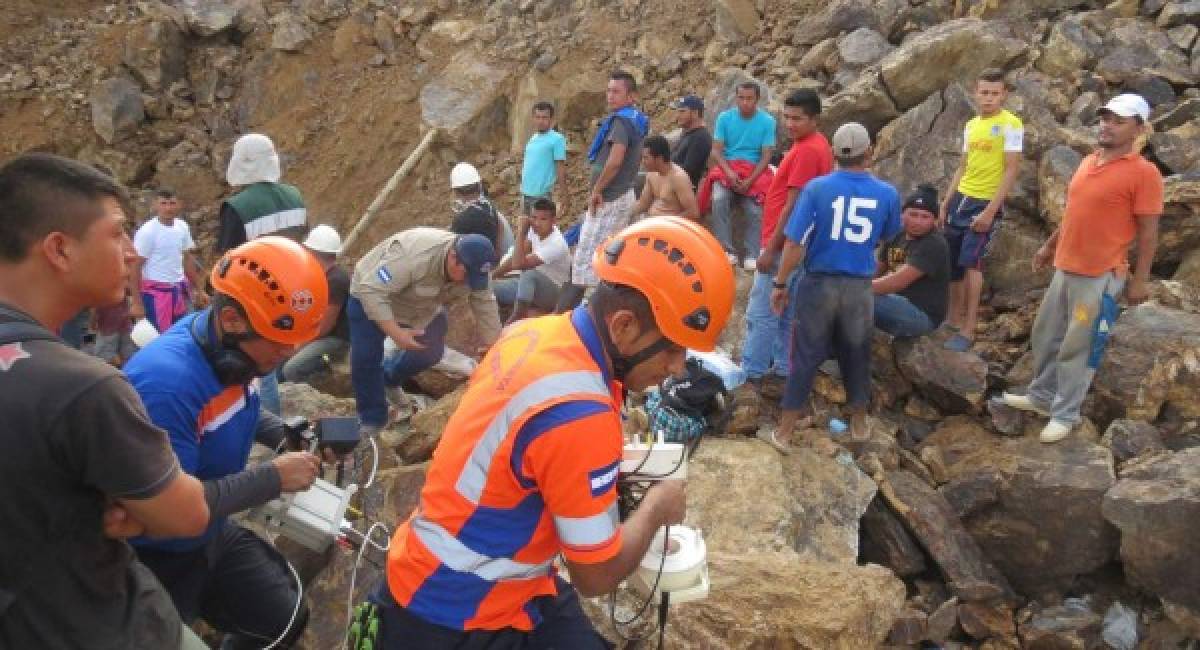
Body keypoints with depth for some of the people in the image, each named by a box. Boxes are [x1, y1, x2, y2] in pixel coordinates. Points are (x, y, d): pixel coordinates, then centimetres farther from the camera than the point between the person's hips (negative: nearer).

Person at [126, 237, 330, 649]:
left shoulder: (233, 349, -9)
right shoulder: (165, 382, -35)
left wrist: (287, 437, -3)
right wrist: (273, 478, -30)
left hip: (211, 535, 8)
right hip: (156, 558, -7)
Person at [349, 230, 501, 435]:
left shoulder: (474, 269, -24)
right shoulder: (414, 255, -45)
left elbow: (487, 309, -14)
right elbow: (371, 291, -41)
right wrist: (395, 332, -44)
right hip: (370, 296, -5)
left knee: (430, 352, -2)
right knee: (366, 357, -14)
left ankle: (389, 378, 28)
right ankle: (372, 419, 5)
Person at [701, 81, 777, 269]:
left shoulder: (767, 121, -2)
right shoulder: (724, 118, 2)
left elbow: (766, 156, -4)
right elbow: (716, 150, -1)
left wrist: (749, 181, -17)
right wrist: (729, 173, -18)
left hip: (754, 171, -1)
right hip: (727, 168, 1)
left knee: (755, 209, -24)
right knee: (719, 199, -27)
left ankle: (753, 254, -10)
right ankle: (727, 250, -21)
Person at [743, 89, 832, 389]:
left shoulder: (806, 151, -18)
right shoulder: (819, 146, 13)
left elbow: (792, 206, -21)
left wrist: (770, 248, -19)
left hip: (785, 245, -10)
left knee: (761, 313, -5)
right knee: (787, 310, 15)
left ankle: (752, 374, 1)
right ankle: (784, 367, 22)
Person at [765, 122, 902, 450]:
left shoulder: (816, 188, -12)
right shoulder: (887, 194, -4)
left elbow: (794, 242, -14)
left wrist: (780, 283, -4)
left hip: (819, 283, -2)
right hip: (859, 287, 2)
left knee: (805, 356, 6)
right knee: (856, 355, 18)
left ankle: (784, 432, 13)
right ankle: (859, 424, 33)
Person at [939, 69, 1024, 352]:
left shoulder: (1011, 124, -8)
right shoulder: (970, 125, 11)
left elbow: (1011, 170, -12)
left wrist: (990, 211, -18)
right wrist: (945, 204, 13)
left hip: (986, 202, -6)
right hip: (961, 198, 7)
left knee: (971, 262, -12)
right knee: (952, 262, 8)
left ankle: (968, 331, -6)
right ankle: (954, 319, 23)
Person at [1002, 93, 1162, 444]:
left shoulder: (1144, 172, -13)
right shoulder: (1088, 162, 9)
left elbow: (1148, 232, -11)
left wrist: (1139, 280, -12)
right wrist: (1049, 245, 23)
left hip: (1101, 275, -7)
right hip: (1065, 268, 7)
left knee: (1078, 347, 1)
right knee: (1045, 335, 17)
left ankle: (1065, 415, 14)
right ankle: (1041, 396, 33)